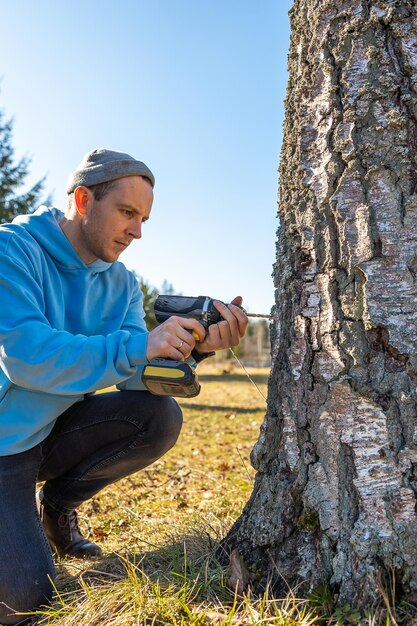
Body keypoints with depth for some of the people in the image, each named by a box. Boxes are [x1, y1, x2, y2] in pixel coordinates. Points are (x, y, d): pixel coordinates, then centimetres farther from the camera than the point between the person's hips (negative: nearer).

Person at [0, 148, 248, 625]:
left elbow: (133, 375, -8)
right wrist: (138, 346, -36)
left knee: (160, 416, -15)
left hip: (54, 429, 6)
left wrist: (192, 347, -26)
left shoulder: (121, 284, -1)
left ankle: (56, 504, 7)